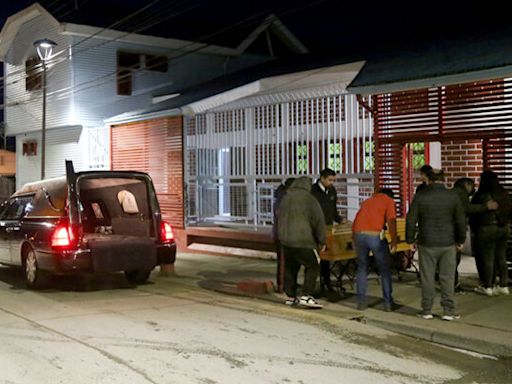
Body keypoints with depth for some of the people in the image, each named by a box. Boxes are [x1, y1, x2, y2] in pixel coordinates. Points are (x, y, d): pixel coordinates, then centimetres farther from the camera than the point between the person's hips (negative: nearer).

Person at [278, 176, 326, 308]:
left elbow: (279, 218, 22)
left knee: (290, 267, 15)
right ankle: (306, 296, -9)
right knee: (313, 266, 1)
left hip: (285, 240, 7)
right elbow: (318, 221, -8)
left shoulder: (285, 198, 11)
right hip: (303, 241, -7)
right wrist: (322, 241, 2)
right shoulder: (309, 199, -10)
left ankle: (291, 296, 20)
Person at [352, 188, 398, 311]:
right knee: (385, 269, 12)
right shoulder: (389, 201, 13)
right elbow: (391, 220, -3)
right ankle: (388, 303, 15)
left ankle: (361, 302, 18)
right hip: (375, 235, -4)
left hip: (359, 234, 4)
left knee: (362, 267, 18)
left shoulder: (367, 201, 28)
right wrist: (394, 240, -6)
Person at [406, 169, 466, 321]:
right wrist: (460, 240, 13)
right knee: (447, 277, 7)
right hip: (448, 244, 1)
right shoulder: (453, 196, -2)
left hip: (427, 244, -1)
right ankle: (448, 311, 9)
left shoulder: (420, 196, -5)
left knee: (427, 277, 7)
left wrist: (411, 240, 6)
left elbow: (411, 220, -4)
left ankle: (427, 310, 13)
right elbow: (461, 220, 1)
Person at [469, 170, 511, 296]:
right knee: (502, 258, 13)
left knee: (488, 259, 2)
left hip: (487, 229, -6)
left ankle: (487, 287, 9)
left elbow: (473, 214, -6)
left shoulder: (481, 196, -13)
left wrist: (474, 229, 8)